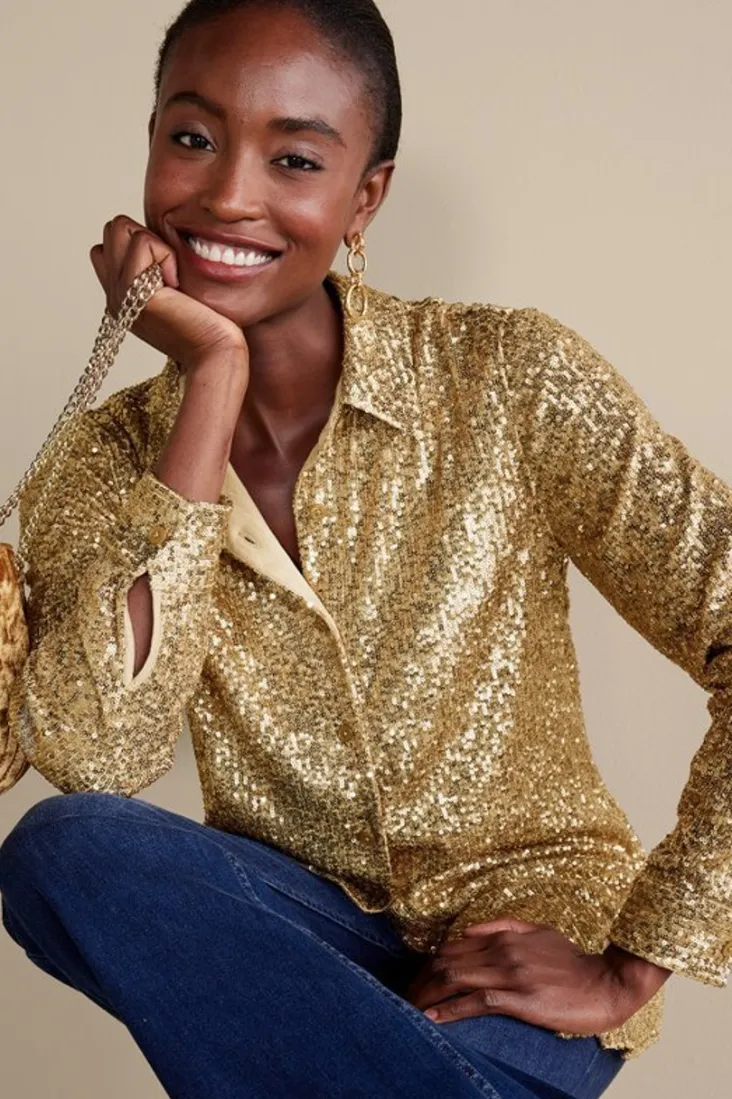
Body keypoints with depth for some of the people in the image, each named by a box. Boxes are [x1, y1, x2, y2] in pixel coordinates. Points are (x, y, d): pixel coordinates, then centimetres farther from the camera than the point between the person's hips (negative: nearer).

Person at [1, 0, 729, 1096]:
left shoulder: (508, 380, -11)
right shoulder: (109, 458, -3)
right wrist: (212, 381, -20)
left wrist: (632, 965, -15)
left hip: (513, 953, -4)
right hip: (297, 928, 4)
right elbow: (93, 758, -20)